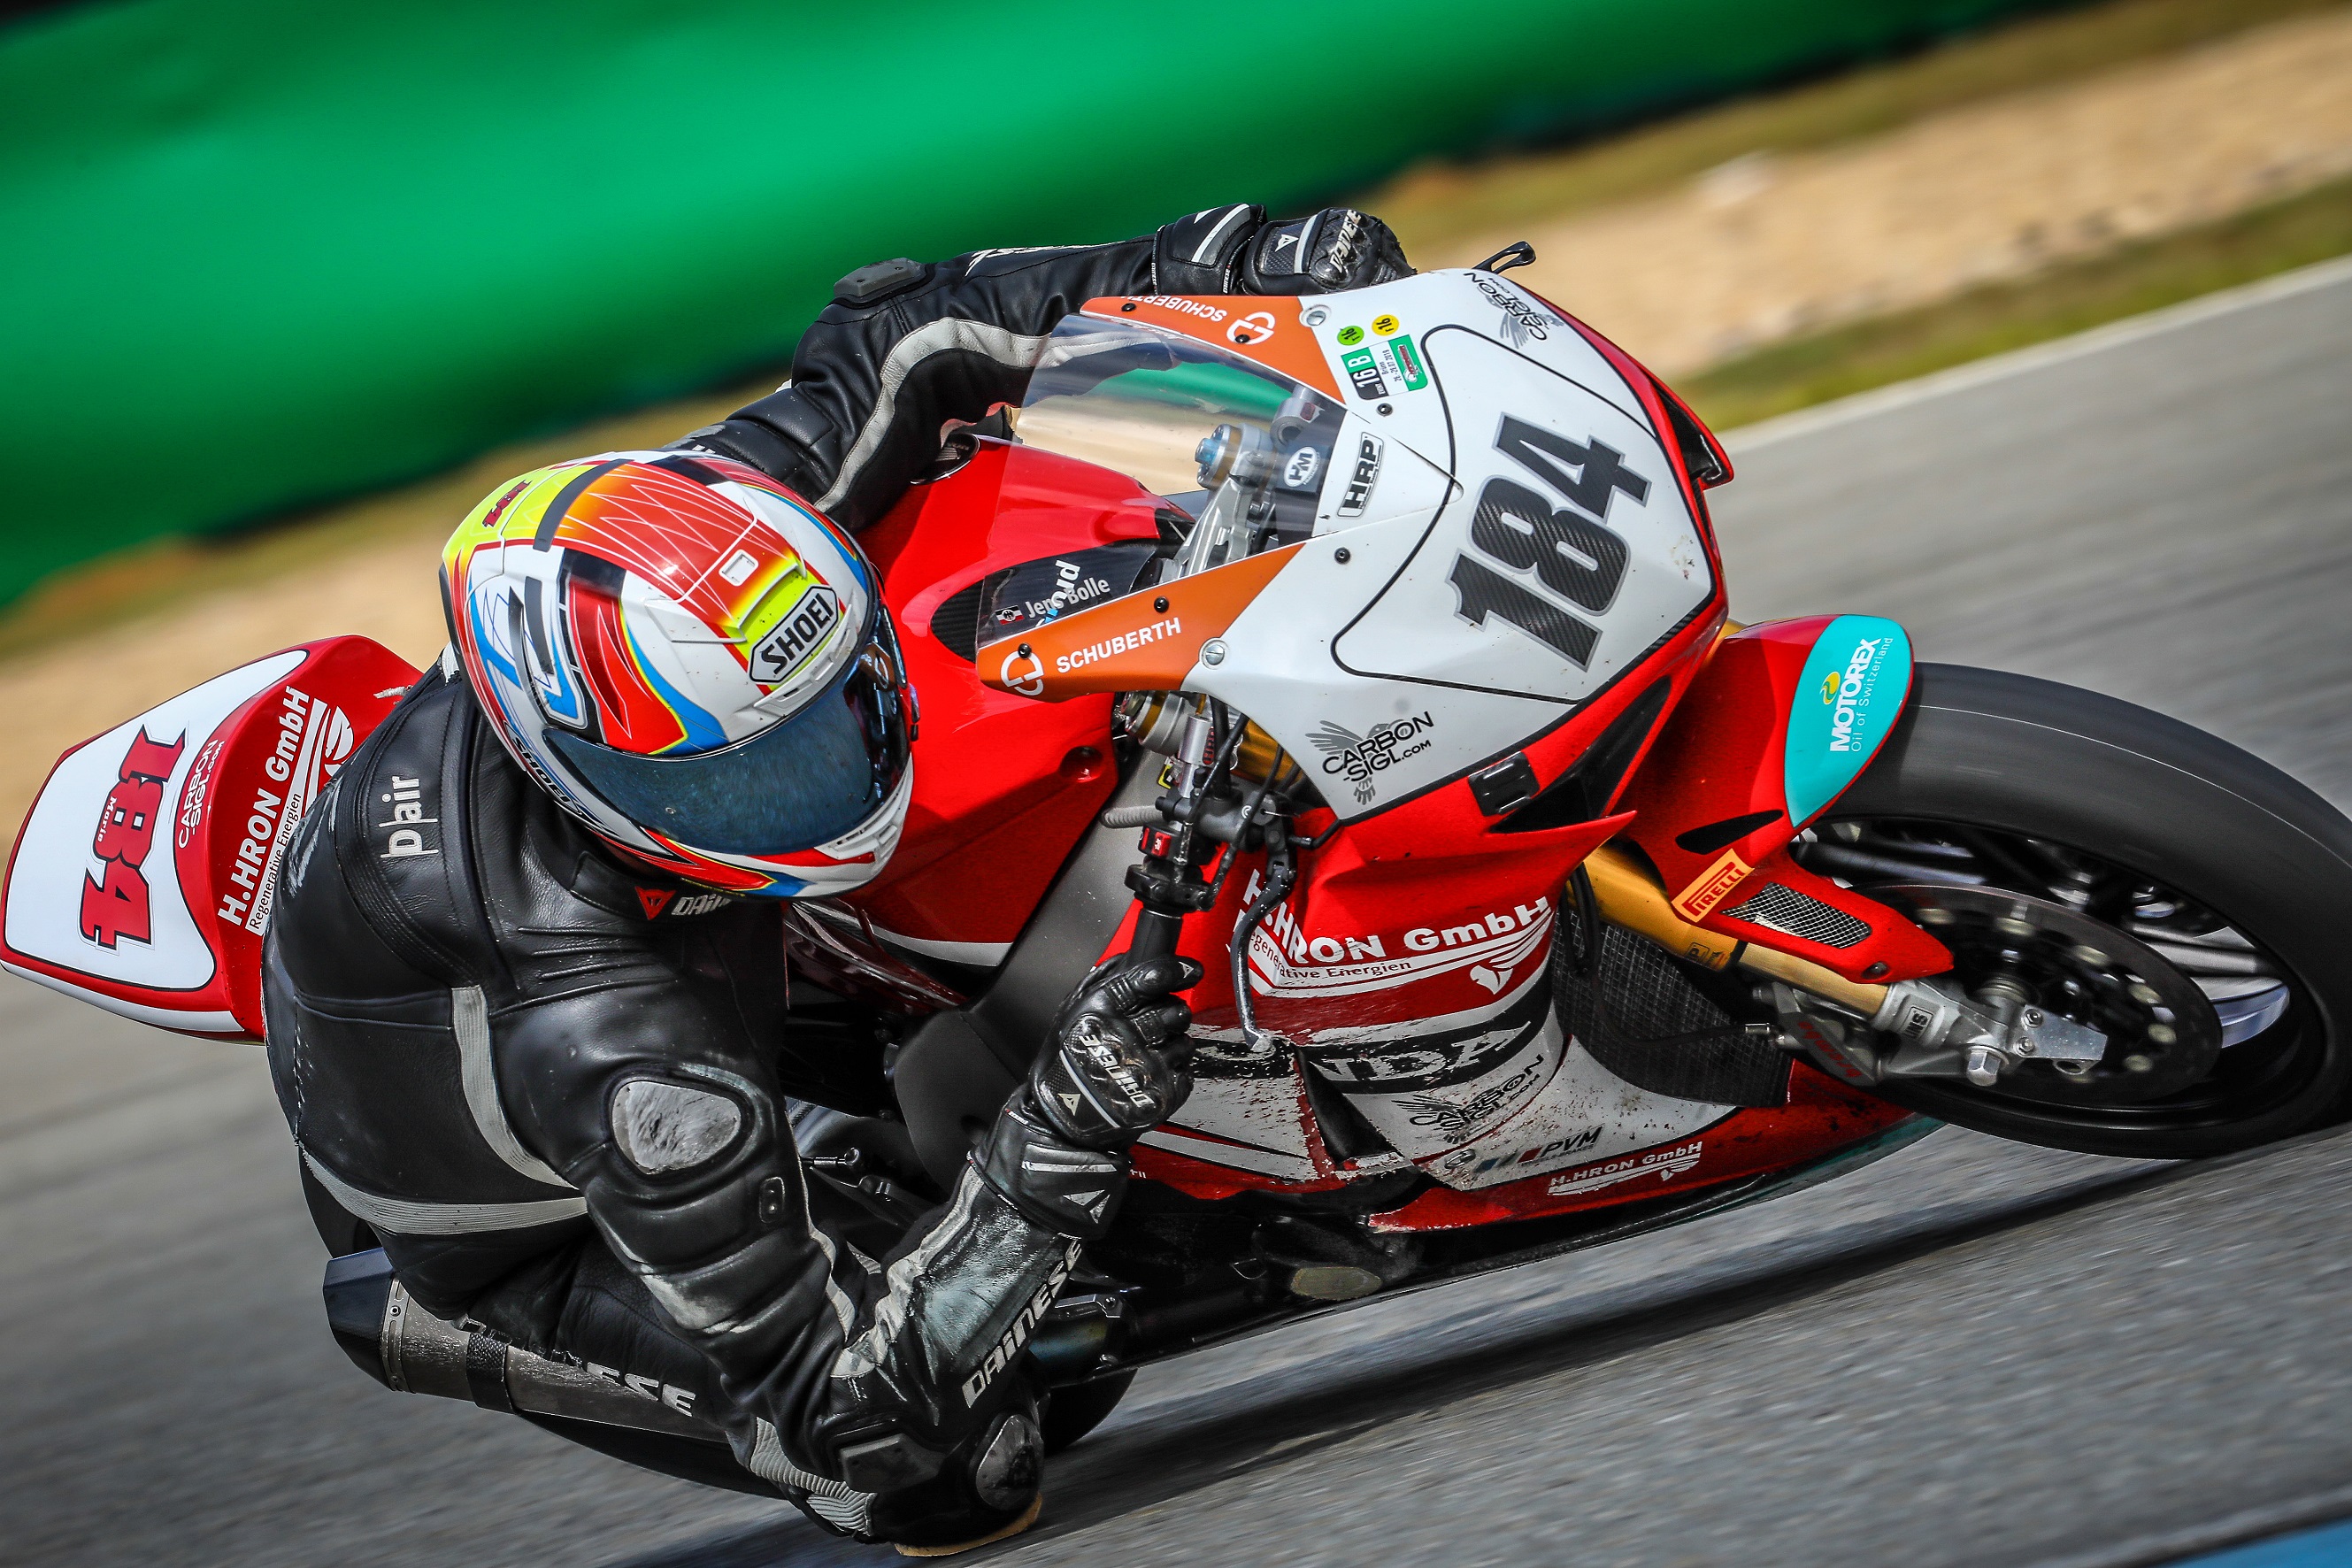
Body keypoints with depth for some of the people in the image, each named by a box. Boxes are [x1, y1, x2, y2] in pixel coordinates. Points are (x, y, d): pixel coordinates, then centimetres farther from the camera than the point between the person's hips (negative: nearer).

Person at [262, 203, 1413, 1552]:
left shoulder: (678, 558, -31)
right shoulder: (626, 1061, -47)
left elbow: (900, 339, -17)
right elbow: (826, 1403, -39)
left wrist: (1233, 262, -27)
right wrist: (1063, 1152, -49)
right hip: (539, 1223, -6)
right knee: (957, 1473, -25)